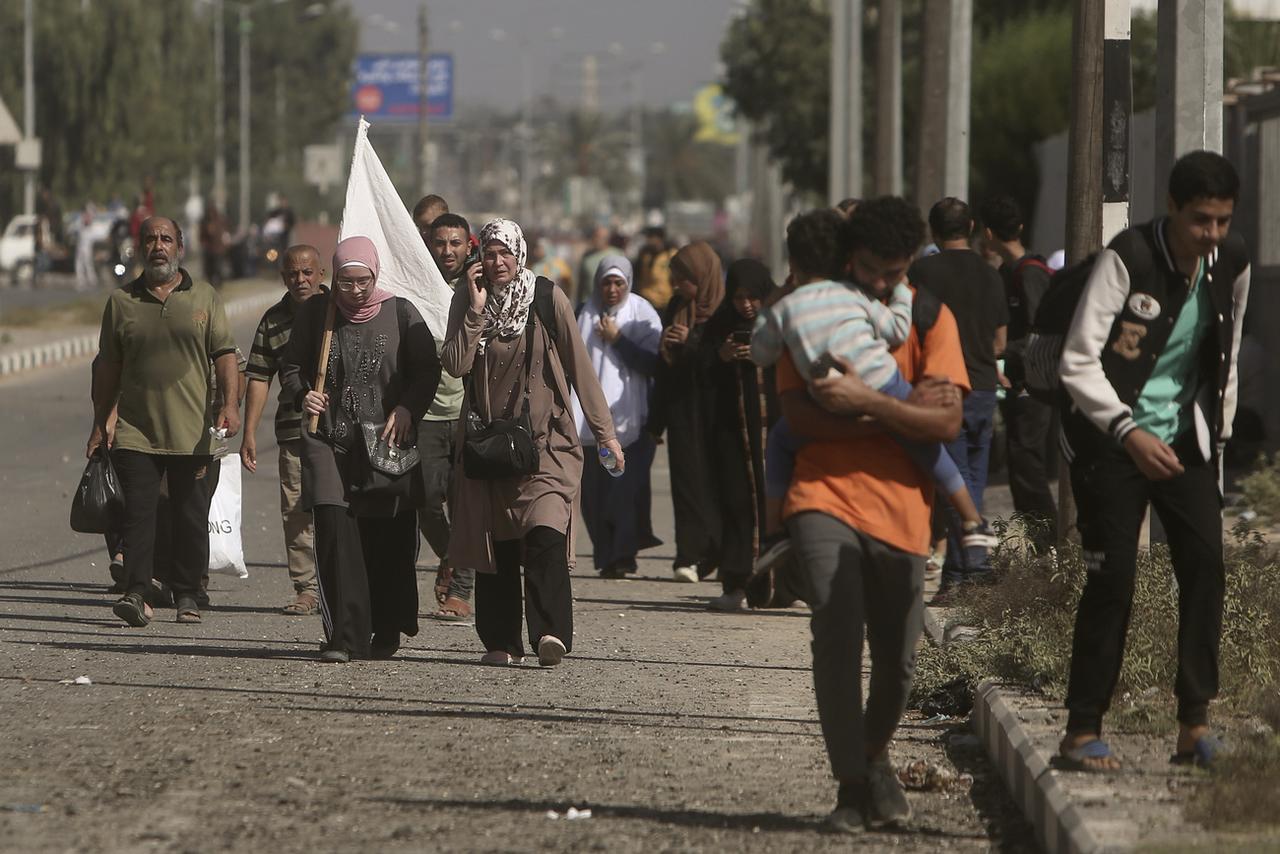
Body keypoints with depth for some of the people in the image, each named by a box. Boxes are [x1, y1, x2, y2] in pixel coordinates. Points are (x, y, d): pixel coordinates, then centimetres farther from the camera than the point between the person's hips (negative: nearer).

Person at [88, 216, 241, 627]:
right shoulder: (121, 301, 9)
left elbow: (224, 355, 3)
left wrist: (230, 404, -12)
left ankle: (187, 596, 12)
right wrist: (101, 421, 12)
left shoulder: (204, 298, 8)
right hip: (135, 431, 0)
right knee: (138, 512, -10)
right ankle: (136, 593, -14)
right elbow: (108, 367, 14)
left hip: (192, 434, 0)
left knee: (191, 517, 3)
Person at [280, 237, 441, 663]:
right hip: (329, 440, 0)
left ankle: (386, 633, 20)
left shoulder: (400, 313, 3)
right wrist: (302, 395, -7)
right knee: (334, 531, -14)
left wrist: (406, 410, -11)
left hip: (387, 441, 0)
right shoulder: (315, 312, 6)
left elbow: (428, 370, 5)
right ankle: (345, 638, -16)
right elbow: (291, 366, 14)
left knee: (388, 541, 3)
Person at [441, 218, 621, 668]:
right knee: (493, 544, 3)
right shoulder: (466, 301, 5)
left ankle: (551, 633, -28)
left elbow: (579, 366, 3)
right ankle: (501, 642, 11)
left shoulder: (548, 298, -1)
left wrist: (604, 430, 3)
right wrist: (477, 309, -13)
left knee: (545, 536, -20)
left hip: (545, 439, -3)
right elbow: (455, 365, -7)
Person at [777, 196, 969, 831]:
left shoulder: (930, 318, 4)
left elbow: (947, 421, -7)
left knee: (897, 661, 5)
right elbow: (798, 413, -6)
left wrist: (866, 400, -17)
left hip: (900, 507, 1)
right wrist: (899, 411, -11)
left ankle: (874, 755, 34)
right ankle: (851, 786, -9)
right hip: (825, 497, -1)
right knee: (837, 639, -17)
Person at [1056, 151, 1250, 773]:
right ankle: (1083, 730, -1)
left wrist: (1218, 436, 12)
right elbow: (1078, 361, -18)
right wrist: (1129, 431, -25)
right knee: (1112, 577, -9)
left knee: (1205, 563, -9)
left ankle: (1194, 722, -6)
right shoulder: (1127, 258, -16)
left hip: (1185, 439, 5)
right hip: (1111, 439, -5)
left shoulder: (1231, 264, 1)